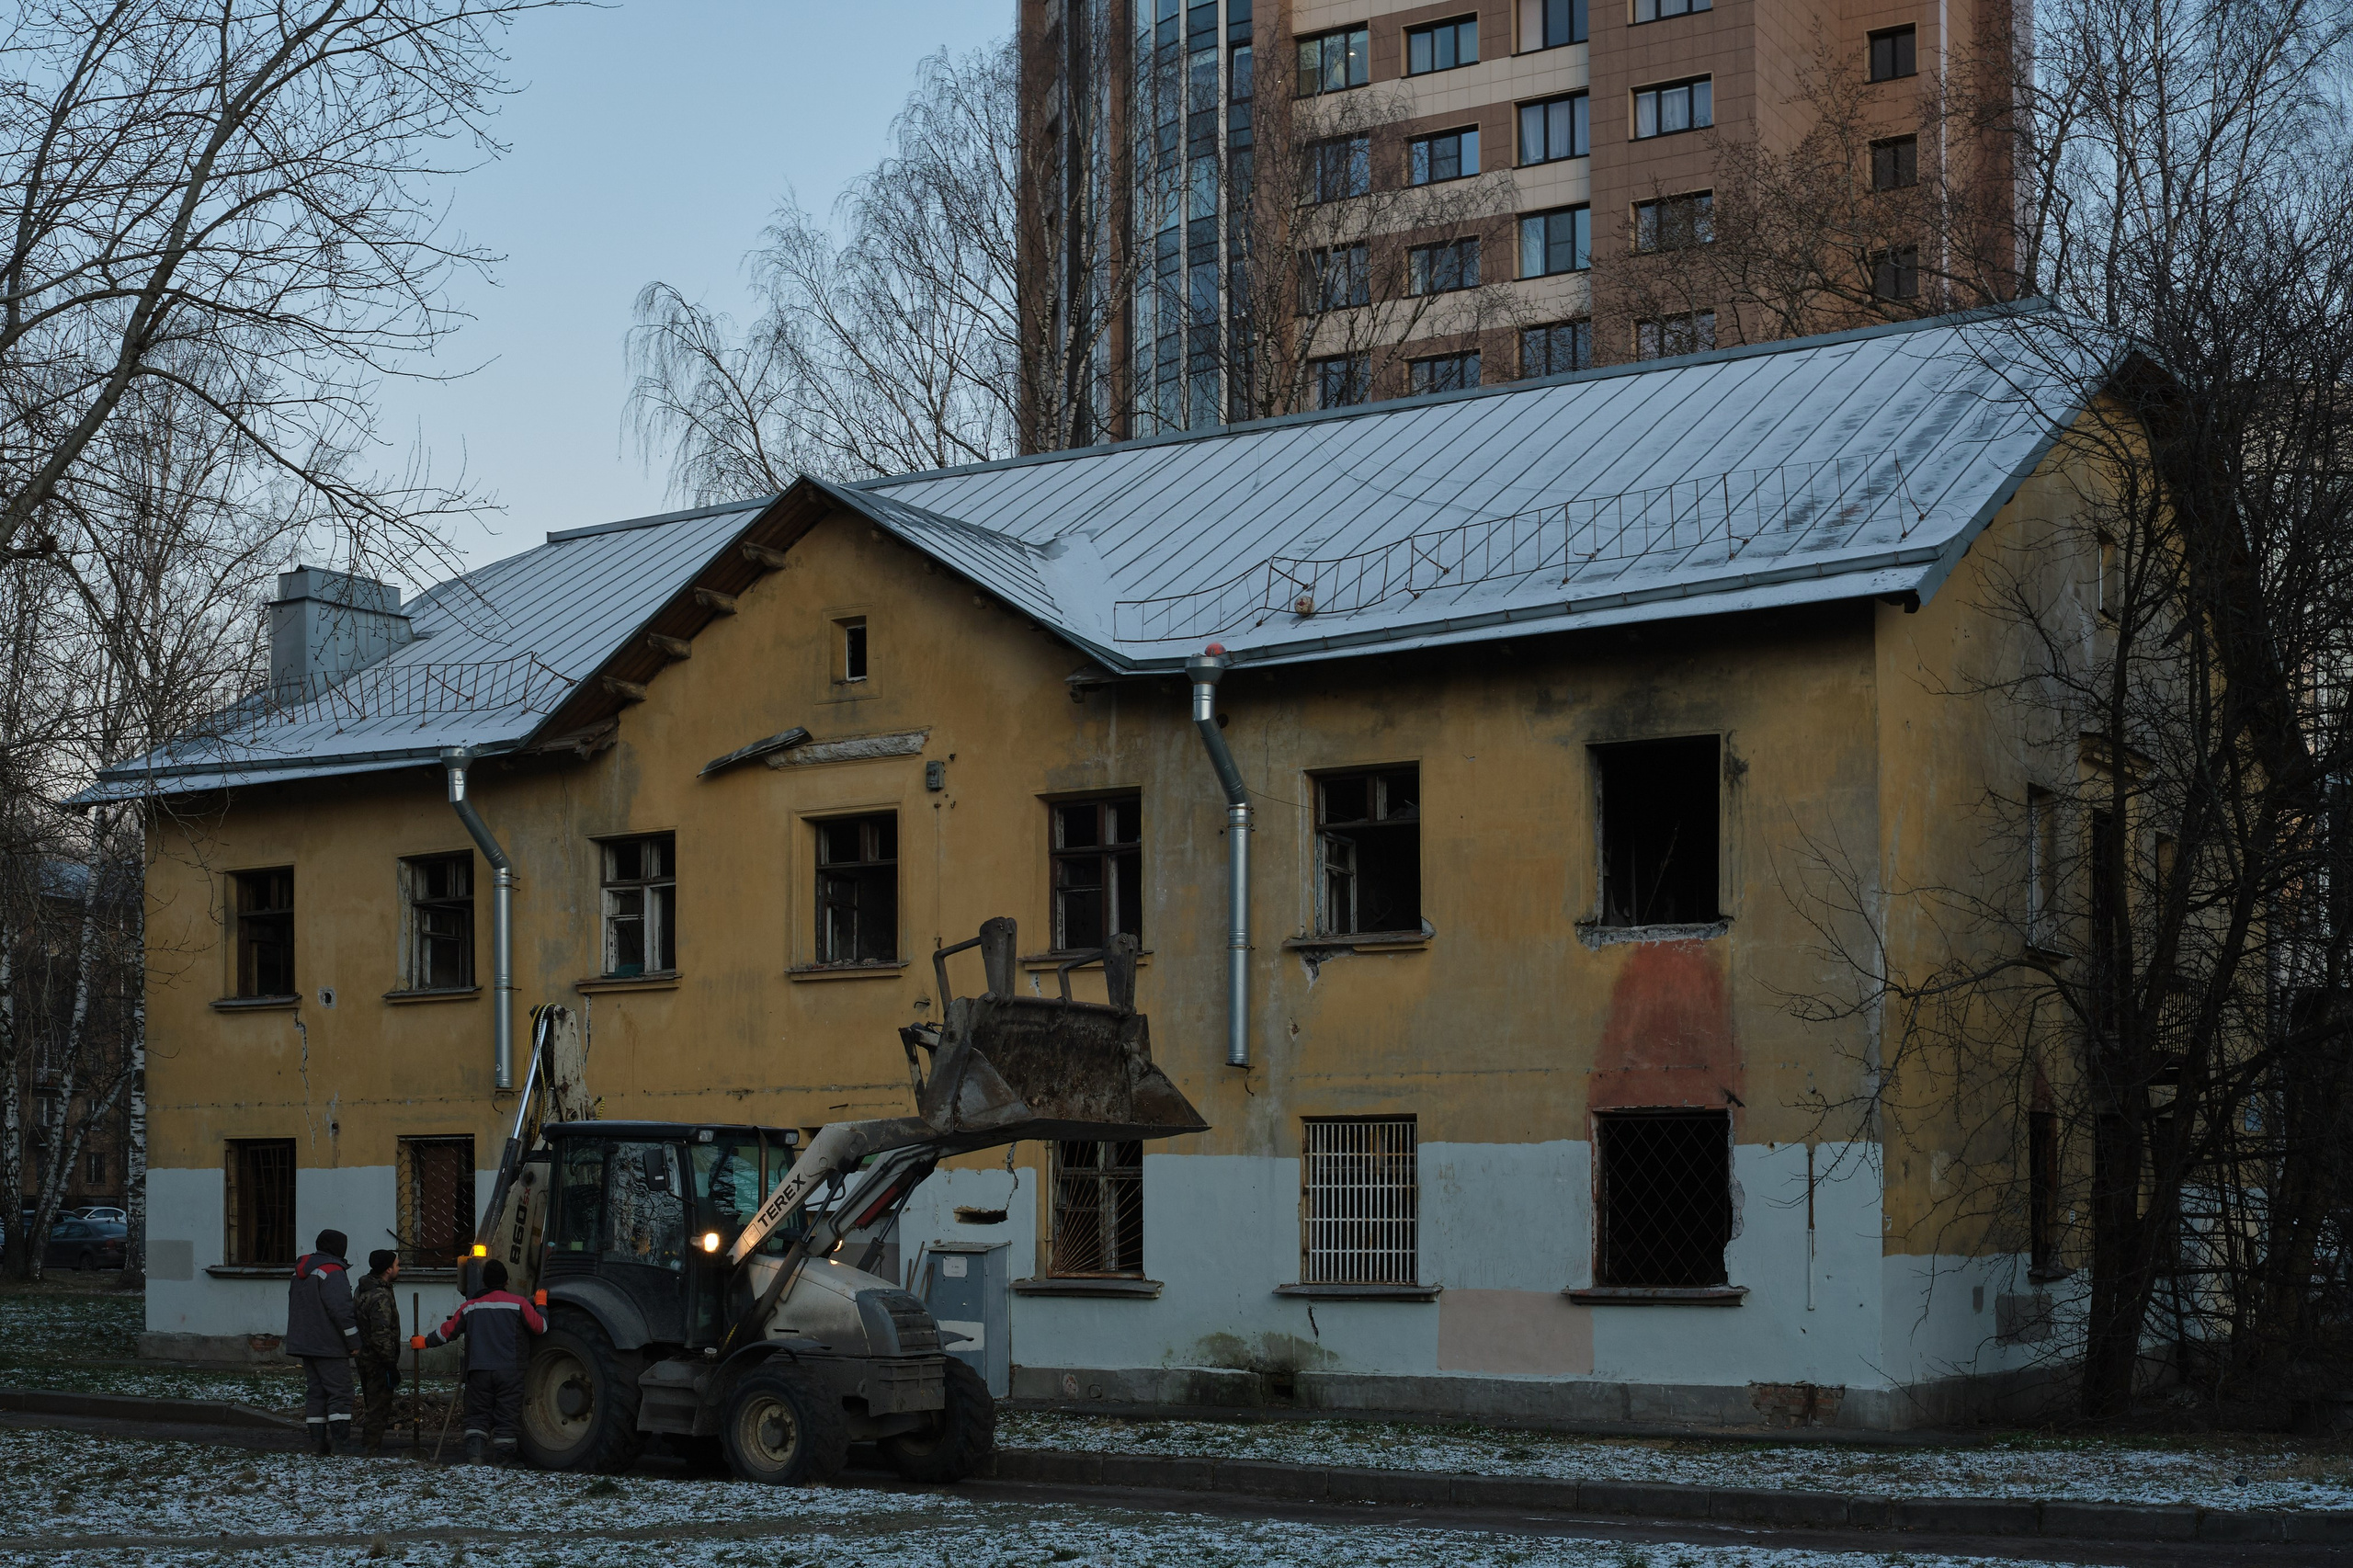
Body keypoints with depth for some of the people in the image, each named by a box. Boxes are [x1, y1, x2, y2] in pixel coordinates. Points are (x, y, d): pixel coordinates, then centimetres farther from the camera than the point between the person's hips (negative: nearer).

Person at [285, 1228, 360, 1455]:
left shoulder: (302, 1272, 17)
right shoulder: (332, 1271, -13)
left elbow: (295, 1307, 24)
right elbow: (341, 1309, -20)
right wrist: (354, 1341, -13)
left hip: (304, 1342, 9)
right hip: (328, 1346, -9)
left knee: (317, 1390, 12)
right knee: (340, 1392, -8)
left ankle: (317, 1443, 12)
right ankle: (341, 1445, -14)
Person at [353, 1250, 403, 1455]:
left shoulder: (361, 1290, 11)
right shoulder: (381, 1296, -21)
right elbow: (381, 1336, -25)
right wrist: (392, 1366, -20)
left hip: (364, 1358, 10)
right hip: (378, 1361, -10)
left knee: (370, 1407, 19)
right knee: (378, 1409, -4)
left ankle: (366, 1448, 26)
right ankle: (373, 1451, -2)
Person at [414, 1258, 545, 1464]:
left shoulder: (470, 1306, 8)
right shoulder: (517, 1303, -2)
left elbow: (447, 1331, 13)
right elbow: (541, 1327, 1)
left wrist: (425, 1342, 29)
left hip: (479, 1371, 2)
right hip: (510, 1370, -2)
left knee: (478, 1414, 9)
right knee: (507, 1416, 3)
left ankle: (473, 1451, -10)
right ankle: (503, 1457, 1)